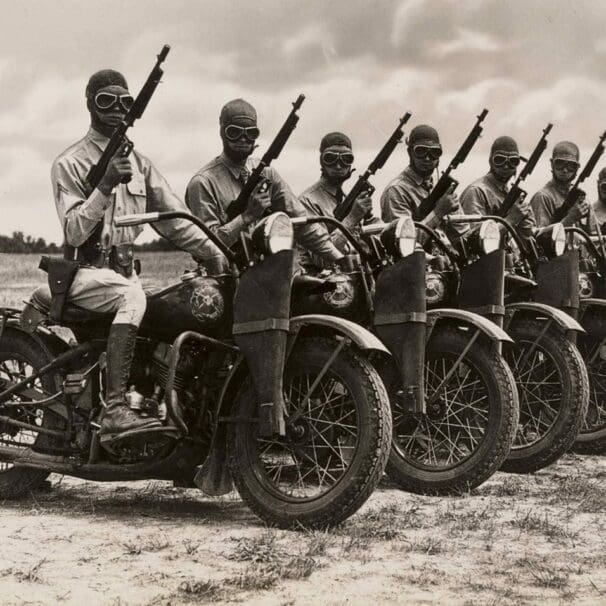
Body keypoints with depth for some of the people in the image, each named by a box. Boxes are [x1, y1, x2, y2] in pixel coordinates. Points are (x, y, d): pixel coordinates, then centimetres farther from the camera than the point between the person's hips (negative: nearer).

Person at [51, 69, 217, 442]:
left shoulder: (139, 163, 15)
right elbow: (74, 232, -14)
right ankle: (115, 412, -46)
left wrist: (218, 252, -7)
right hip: (86, 273, -6)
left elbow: (174, 218, 7)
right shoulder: (70, 163, -3)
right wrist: (105, 185, -27)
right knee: (133, 298, -36)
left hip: (124, 269, 7)